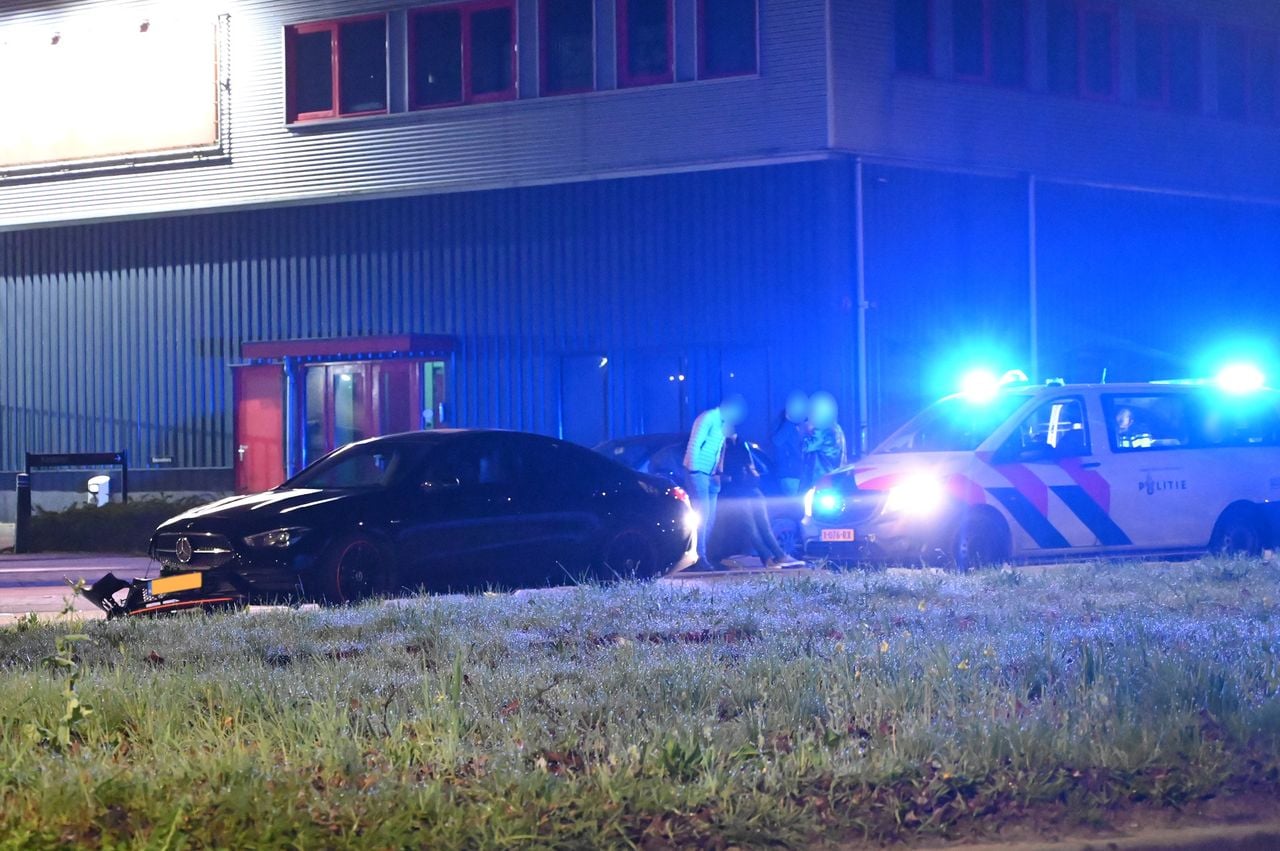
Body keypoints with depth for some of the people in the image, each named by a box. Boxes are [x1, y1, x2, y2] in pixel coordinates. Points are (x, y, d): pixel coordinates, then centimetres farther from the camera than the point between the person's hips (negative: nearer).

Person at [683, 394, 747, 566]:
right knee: (702, 515, -12)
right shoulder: (708, 418, -12)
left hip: (710, 475, 9)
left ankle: (702, 555, 10)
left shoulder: (723, 424, 17)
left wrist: (719, 472, 12)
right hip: (698, 473, -9)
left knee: (709, 518, 7)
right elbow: (694, 445, -17)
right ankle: (700, 556, -12)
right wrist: (693, 470, -18)